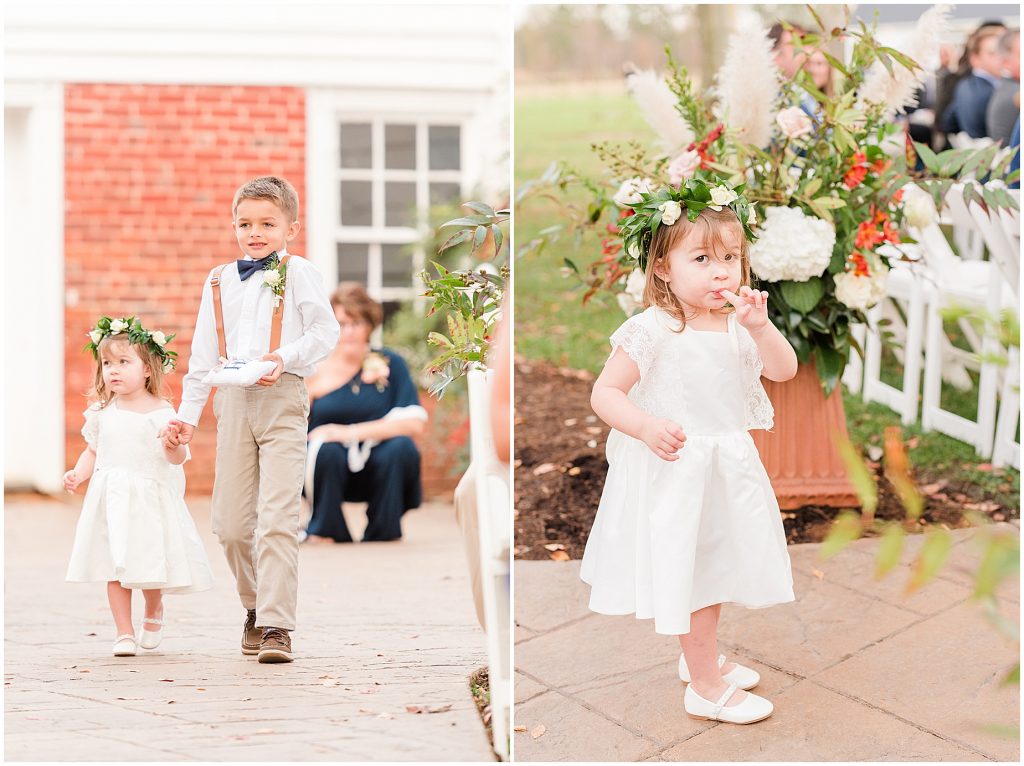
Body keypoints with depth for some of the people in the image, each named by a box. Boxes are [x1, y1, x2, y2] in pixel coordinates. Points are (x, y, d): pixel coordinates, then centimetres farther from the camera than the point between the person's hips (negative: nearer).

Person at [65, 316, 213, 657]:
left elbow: (177, 458, -9)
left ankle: (154, 611, 29)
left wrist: (173, 446, -30)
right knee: (115, 568, 2)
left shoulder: (161, 413, -7)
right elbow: (92, 451, 17)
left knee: (148, 566, -3)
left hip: (150, 498, -3)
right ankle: (124, 633, 10)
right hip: (110, 498, 3)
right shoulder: (102, 412, 6)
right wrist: (78, 474, 1)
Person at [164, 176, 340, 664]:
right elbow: (203, 356, 18)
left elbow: (326, 331, -4)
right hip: (233, 401, 5)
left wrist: (286, 358, -20)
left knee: (277, 517, -12)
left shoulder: (298, 273, 3)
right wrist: (187, 415, 15)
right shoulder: (219, 282, 16)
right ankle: (254, 607, 27)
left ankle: (276, 626, -13)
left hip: (282, 399, -5)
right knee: (230, 522, 6)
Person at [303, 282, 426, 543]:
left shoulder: (390, 364, -1)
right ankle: (325, 530, -7)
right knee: (326, 450, -33)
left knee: (401, 447, -30)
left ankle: (383, 532, -9)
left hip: (379, 471, 1)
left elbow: (413, 424, -15)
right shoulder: (315, 371, -1)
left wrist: (351, 432, -21)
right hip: (330, 472, -1)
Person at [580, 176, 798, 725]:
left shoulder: (739, 325, -1)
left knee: (716, 563, 21)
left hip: (726, 468, 7)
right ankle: (705, 688, 11)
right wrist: (647, 427, -33)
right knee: (688, 569, 1)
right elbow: (604, 393, -17)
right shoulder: (652, 331, -19)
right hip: (672, 472, -7)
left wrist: (759, 327, -25)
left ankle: (702, 659, 42)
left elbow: (784, 370, -9)